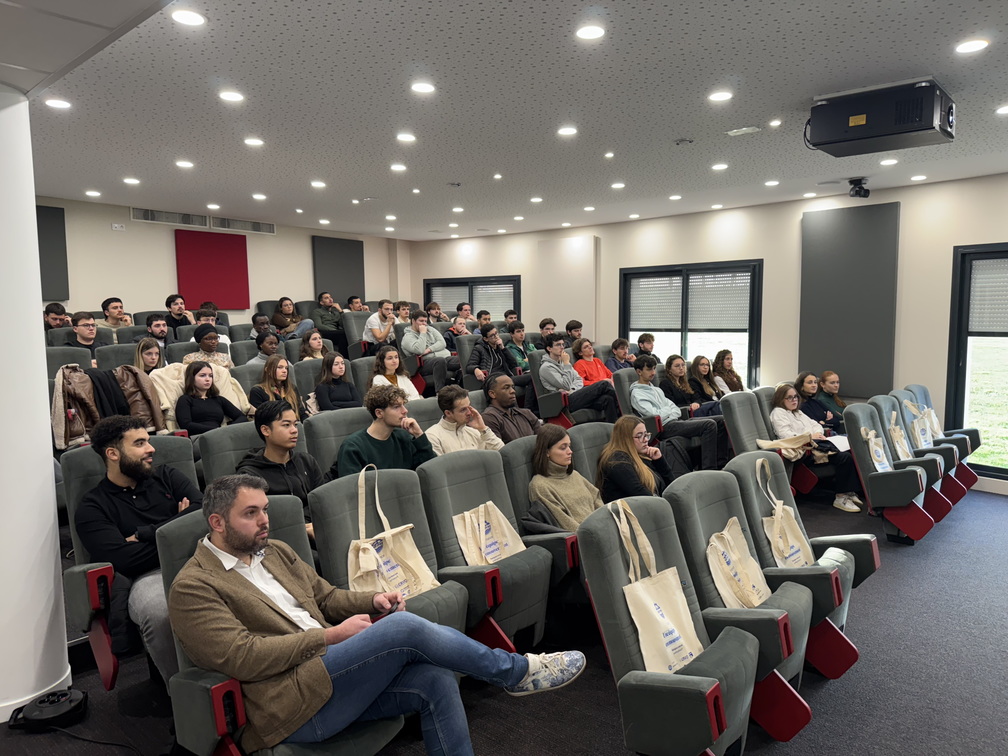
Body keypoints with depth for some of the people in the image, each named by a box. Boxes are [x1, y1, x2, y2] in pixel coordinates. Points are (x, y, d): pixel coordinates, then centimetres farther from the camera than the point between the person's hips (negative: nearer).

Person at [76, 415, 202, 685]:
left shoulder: (166, 476, 21)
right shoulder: (91, 508, 10)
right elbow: (124, 559, -7)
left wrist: (145, 534, -2)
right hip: (149, 574, -2)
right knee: (158, 612, -38)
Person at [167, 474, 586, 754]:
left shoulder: (275, 551, 18)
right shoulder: (193, 587, -5)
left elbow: (327, 597, 21)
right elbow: (242, 656, -15)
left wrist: (373, 600, 0)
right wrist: (330, 636, -15)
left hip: (331, 675, 8)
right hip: (292, 707, -7)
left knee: (436, 679, -18)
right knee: (404, 627, -25)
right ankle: (516, 671, -7)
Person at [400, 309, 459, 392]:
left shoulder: (430, 329, 24)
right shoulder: (408, 337, 7)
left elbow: (442, 343, 10)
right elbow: (419, 350, -13)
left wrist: (429, 349, -6)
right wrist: (423, 333, -2)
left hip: (445, 357, 5)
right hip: (426, 362, -5)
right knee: (440, 360, -42)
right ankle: (440, 392, -46)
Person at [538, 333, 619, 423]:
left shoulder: (563, 362, 22)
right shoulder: (546, 367, -5)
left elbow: (579, 380, 15)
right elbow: (566, 386, -14)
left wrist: (571, 390, -7)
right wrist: (567, 364, -10)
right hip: (568, 401, -8)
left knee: (607, 399, -21)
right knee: (604, 384, -18)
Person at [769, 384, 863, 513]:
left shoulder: (798, 412, 32)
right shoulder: (778, 413, 3)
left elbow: (815, 424, 26)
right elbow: (785, 435, -11)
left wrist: (818, 433, 3)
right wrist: (809, 436, -12)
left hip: (816, 443, 9)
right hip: (805, 451, -9)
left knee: (850, 454, -16)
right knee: (845, 458, -24)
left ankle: (851, 492, -14)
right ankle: (840, 497, -17)